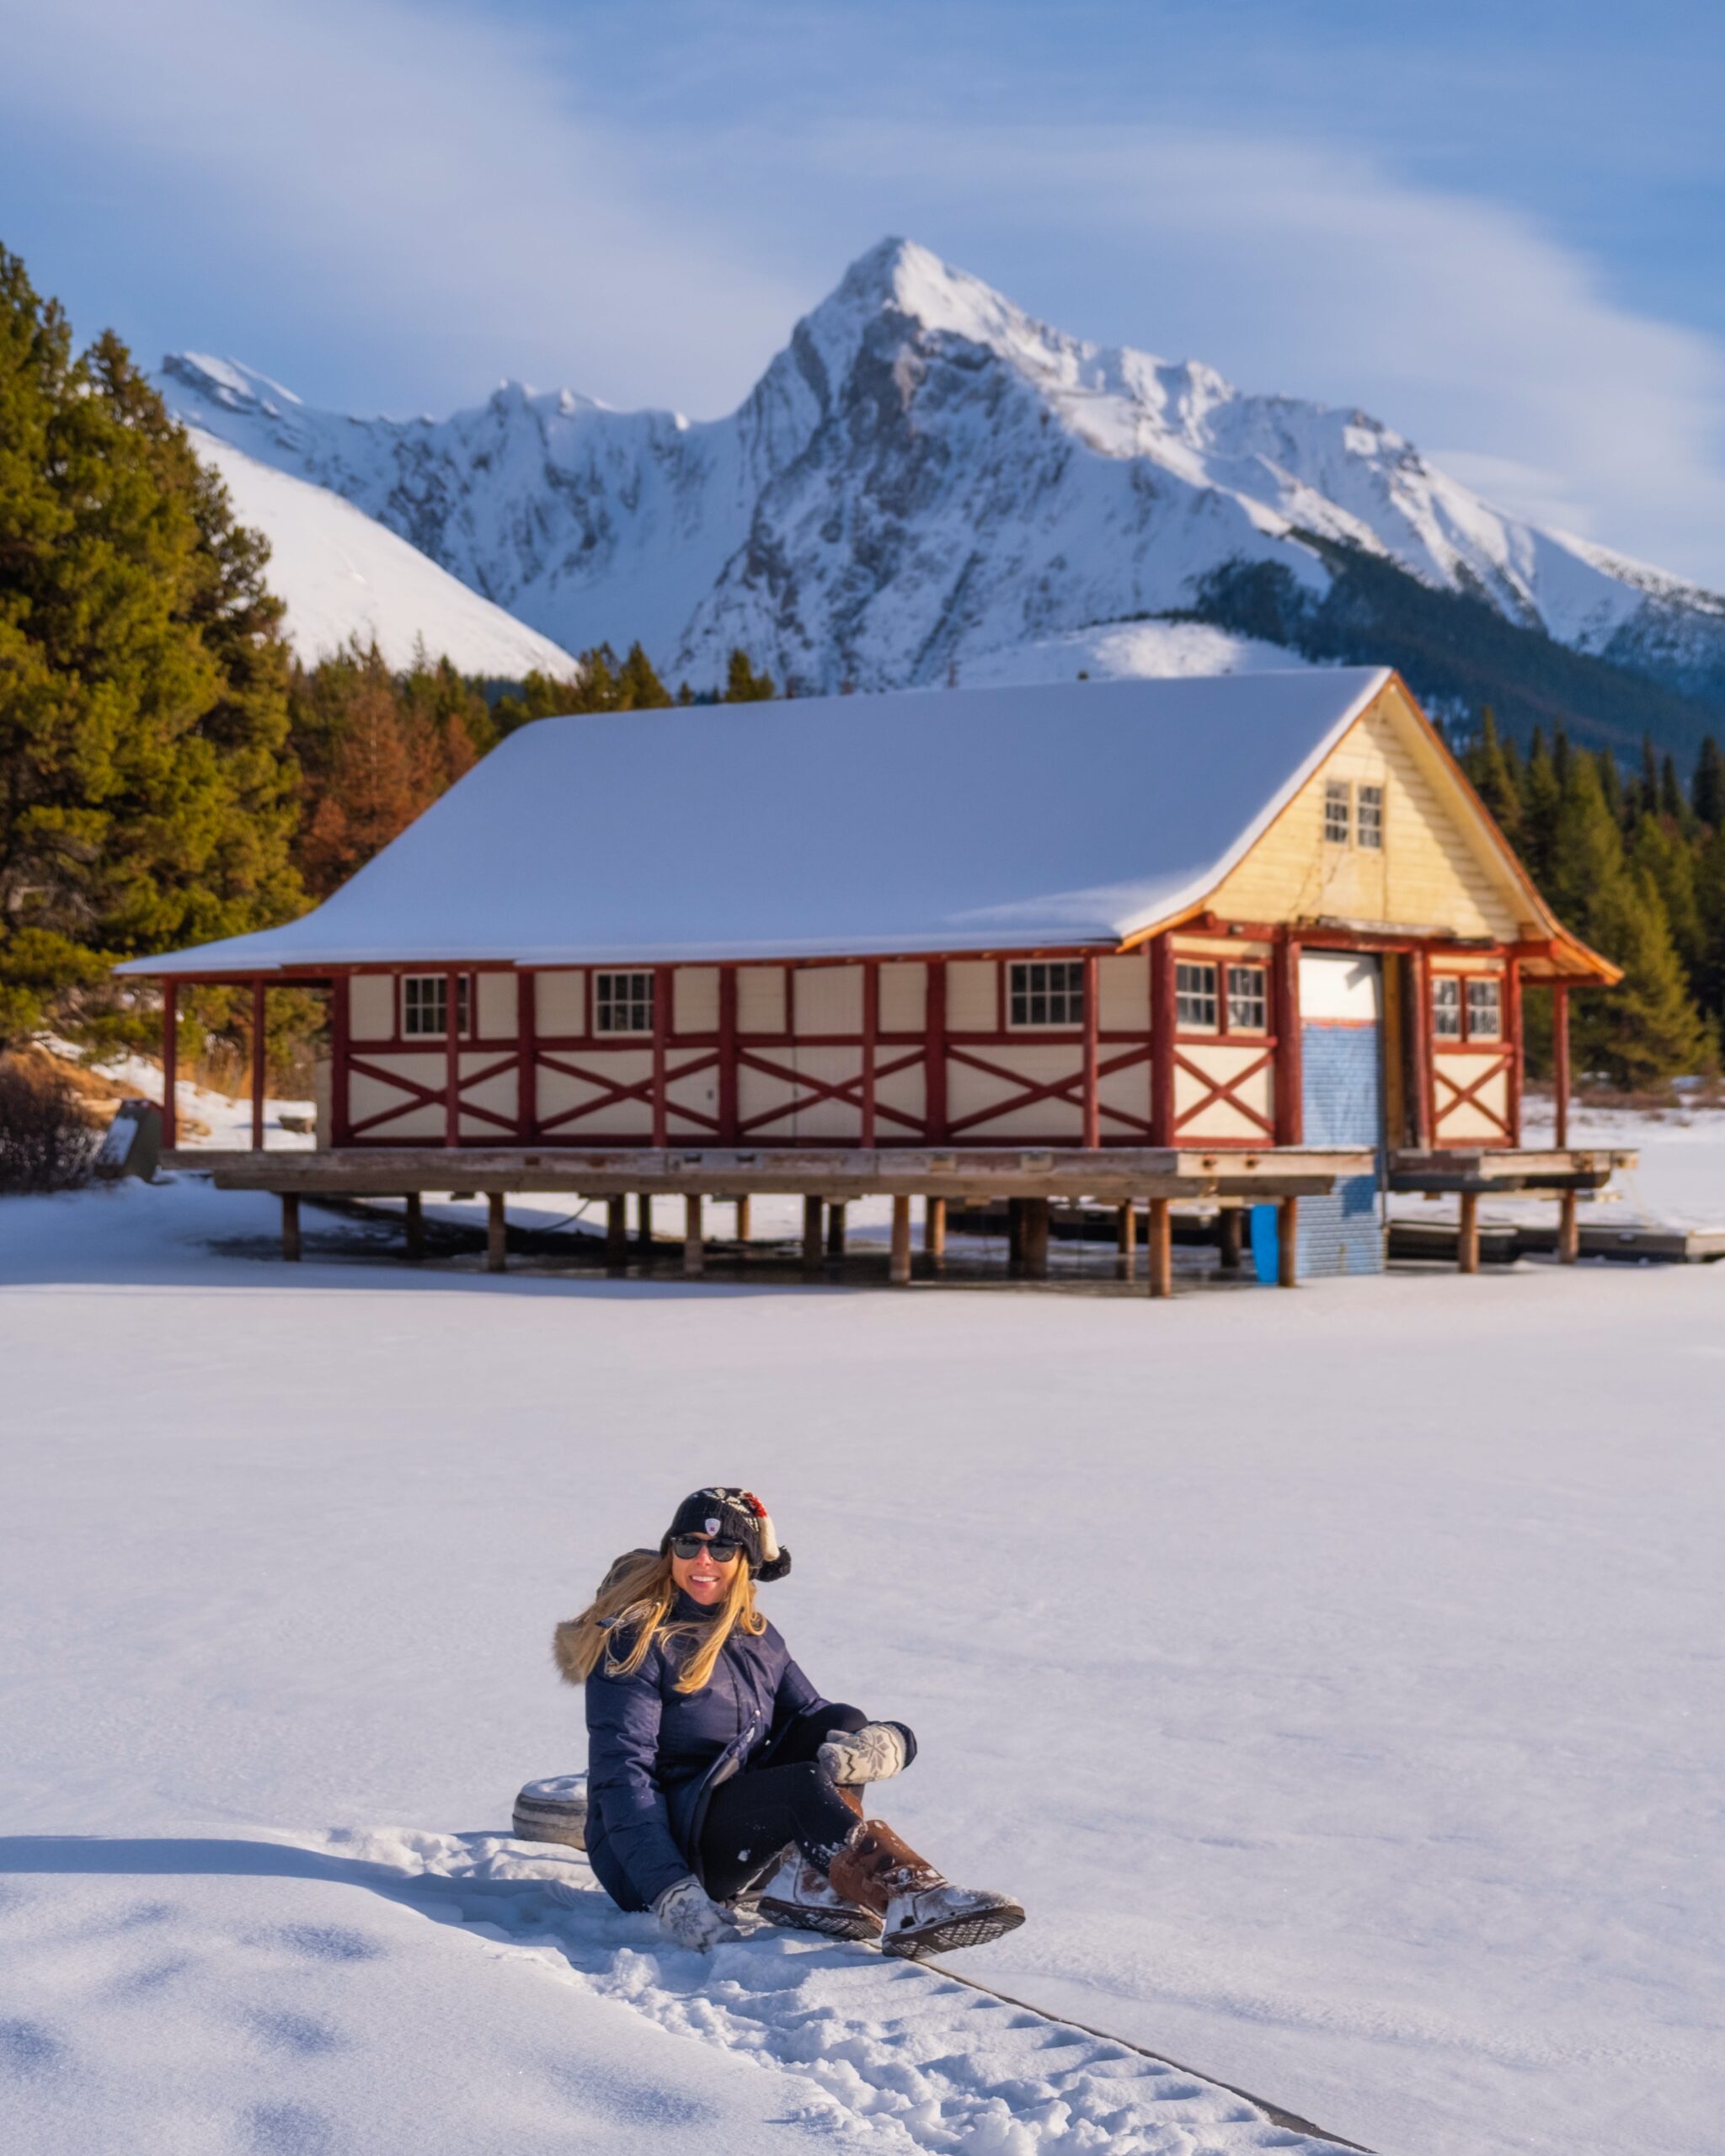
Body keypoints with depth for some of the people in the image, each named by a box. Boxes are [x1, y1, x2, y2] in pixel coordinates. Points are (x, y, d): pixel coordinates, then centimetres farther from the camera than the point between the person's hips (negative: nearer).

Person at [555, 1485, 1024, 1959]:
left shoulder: (756, 1639, 12)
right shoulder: (633, 1640, -9)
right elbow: (623, 1776, -18)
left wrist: (885, 1743, -22)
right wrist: (672, 1895, -31)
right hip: (646, 1852, -7)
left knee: (843, 1724, -10)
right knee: (808, 1786, -30)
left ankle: (805, 1881, -29)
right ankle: (911, 1902, -47)